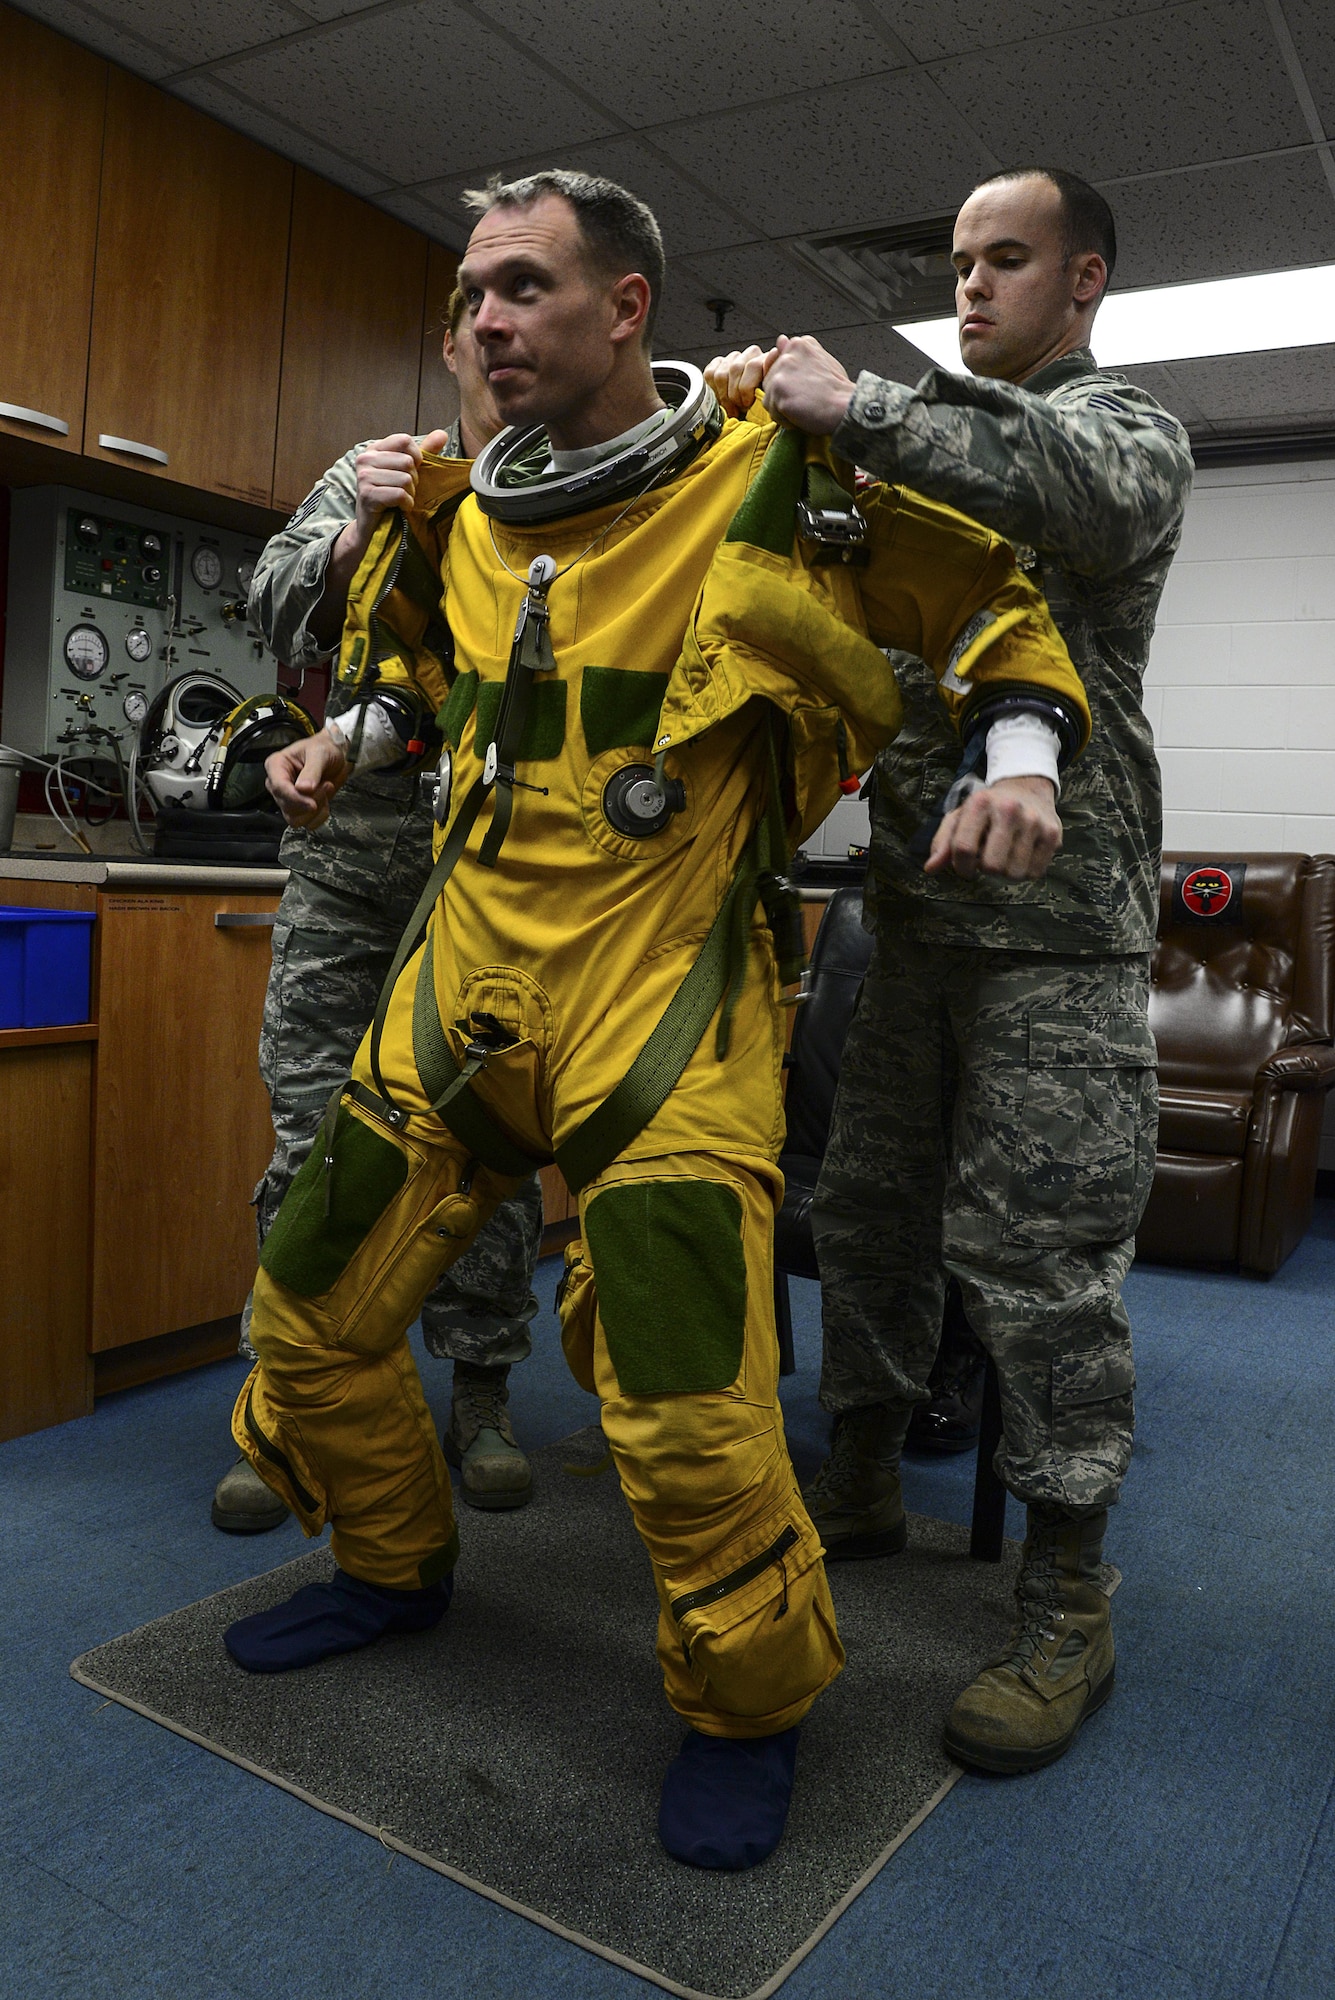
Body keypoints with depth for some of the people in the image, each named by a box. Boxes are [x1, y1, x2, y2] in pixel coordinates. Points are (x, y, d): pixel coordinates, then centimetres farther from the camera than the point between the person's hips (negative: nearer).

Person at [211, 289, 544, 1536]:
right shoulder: (374, 471, 12)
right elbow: (278, 610, 3)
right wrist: (362, 533, -15)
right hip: (355, 842, 1)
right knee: (316, 1122, 0)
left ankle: (479, 1396, 18)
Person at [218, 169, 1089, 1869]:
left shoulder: (778, 484, -6)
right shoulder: (462, 510, 10)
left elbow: (1002, 613, 3)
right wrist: (354, 737, 13)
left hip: (664, 985, -6)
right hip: (467, 968, 6)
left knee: (685, 1415, -13)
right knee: (314, 1310, 13)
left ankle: (750, 1707, 19)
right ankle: (395, 1566, 41)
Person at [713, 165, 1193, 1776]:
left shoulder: (1129, 424, 4)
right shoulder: (940, 438, 22)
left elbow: (1092, 497, -21)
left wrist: (858, 412, -23)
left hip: (1055, 914, -6)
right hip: (915, 900, 7)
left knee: (1038, 1247, -7)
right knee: (867, 1205, 10)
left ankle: (1067, 1603, 6)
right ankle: (861, 1481, 27)